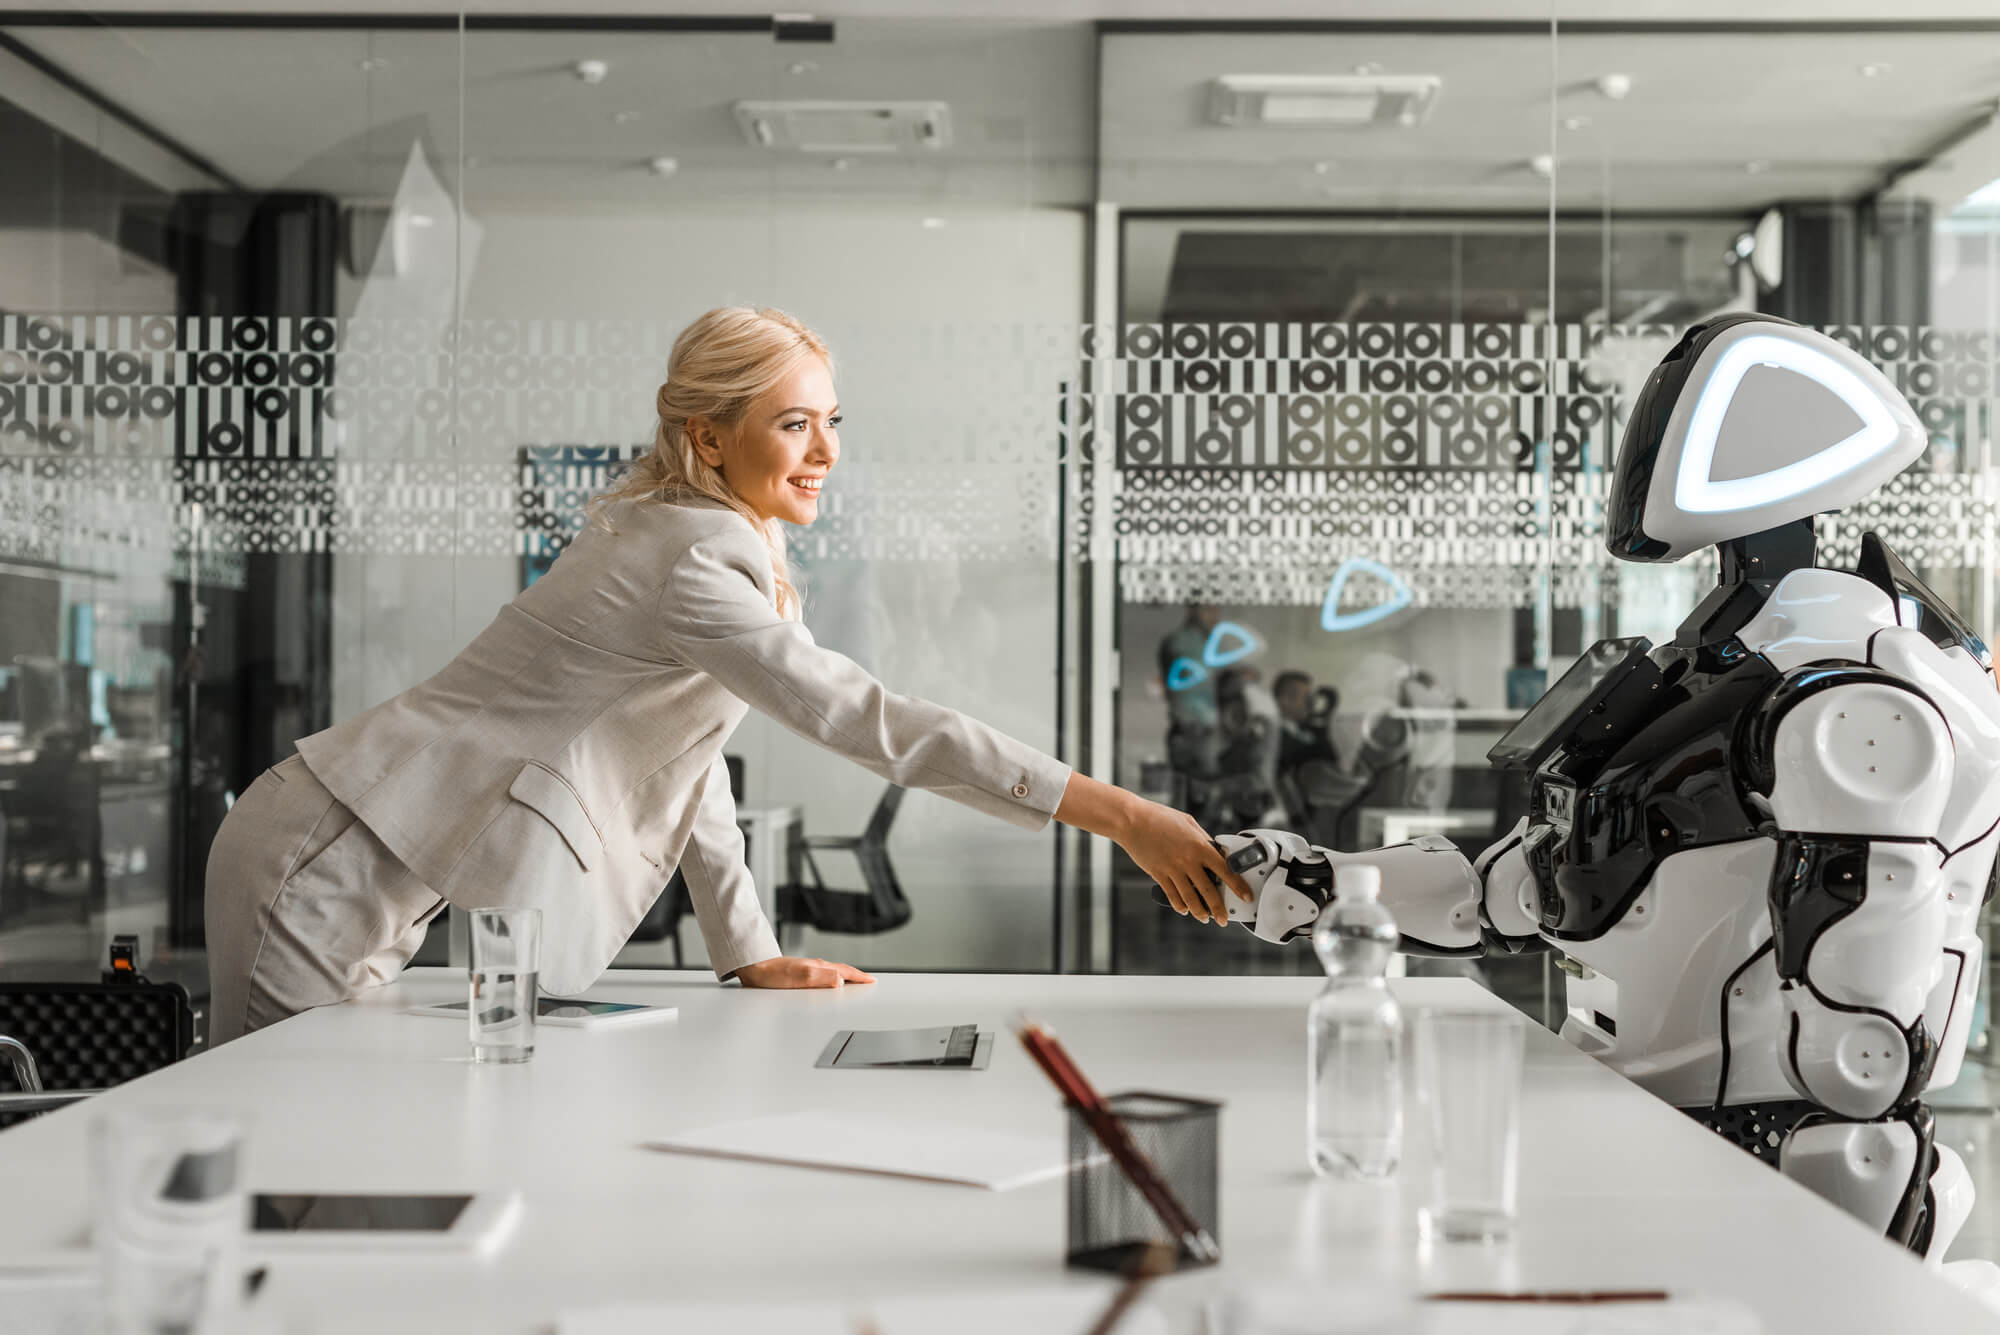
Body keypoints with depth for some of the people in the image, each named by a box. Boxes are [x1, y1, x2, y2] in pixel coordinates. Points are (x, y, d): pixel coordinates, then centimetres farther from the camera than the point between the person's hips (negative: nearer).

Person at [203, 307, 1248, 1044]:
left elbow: (688, 743, 12)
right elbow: (866, 723, -30)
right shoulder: (688, 562, -23)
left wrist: (747, 953, 9)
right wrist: (1122, 817, -32)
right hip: (331, 868, -9)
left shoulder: (708, 540, 8)